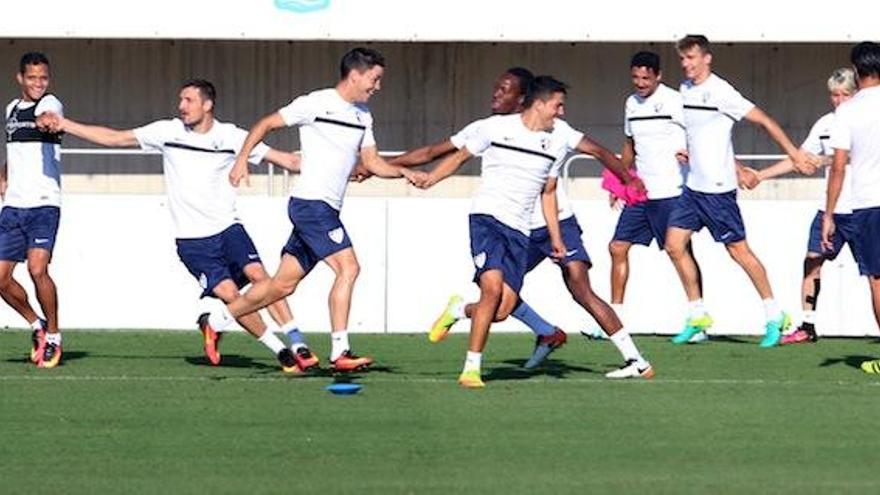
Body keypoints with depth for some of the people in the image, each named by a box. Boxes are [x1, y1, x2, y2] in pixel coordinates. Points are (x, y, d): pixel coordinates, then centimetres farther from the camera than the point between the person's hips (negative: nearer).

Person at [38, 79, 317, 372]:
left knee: (257, 273, -22)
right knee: (228, 293, -15)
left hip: (227, 227, 0)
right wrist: (64, 125, -1)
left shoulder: (231, 137, 0)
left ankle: (298, 344, -16)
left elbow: (281, 158, 3)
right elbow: (114, 138, 4)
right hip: (190, 240, 0)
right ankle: (279, 350, -3)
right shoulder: (168, 132, 1)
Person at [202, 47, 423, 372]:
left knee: (284, 284, 11)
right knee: (348, 267, -19)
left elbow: (372, 162, 20)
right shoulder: (316, 104, -9)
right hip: (311, 202, -9)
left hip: (325, 210, 9)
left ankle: (216, 321, 24)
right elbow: (266, 124, -3)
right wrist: (242, 159, -12)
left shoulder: (363, 116, 14)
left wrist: (402, 172, 3)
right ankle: (340, 353, -19)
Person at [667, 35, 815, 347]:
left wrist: (794, 154, -13)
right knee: (674, 245, 3)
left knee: (738, 250, -3)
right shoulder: (684, 90, 9)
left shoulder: (720, 92, -14)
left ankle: (774, 316, 7)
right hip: (693, 186, 8)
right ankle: (697, 316, 14)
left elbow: (763, 120, -12)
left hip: (718, 188, -8)